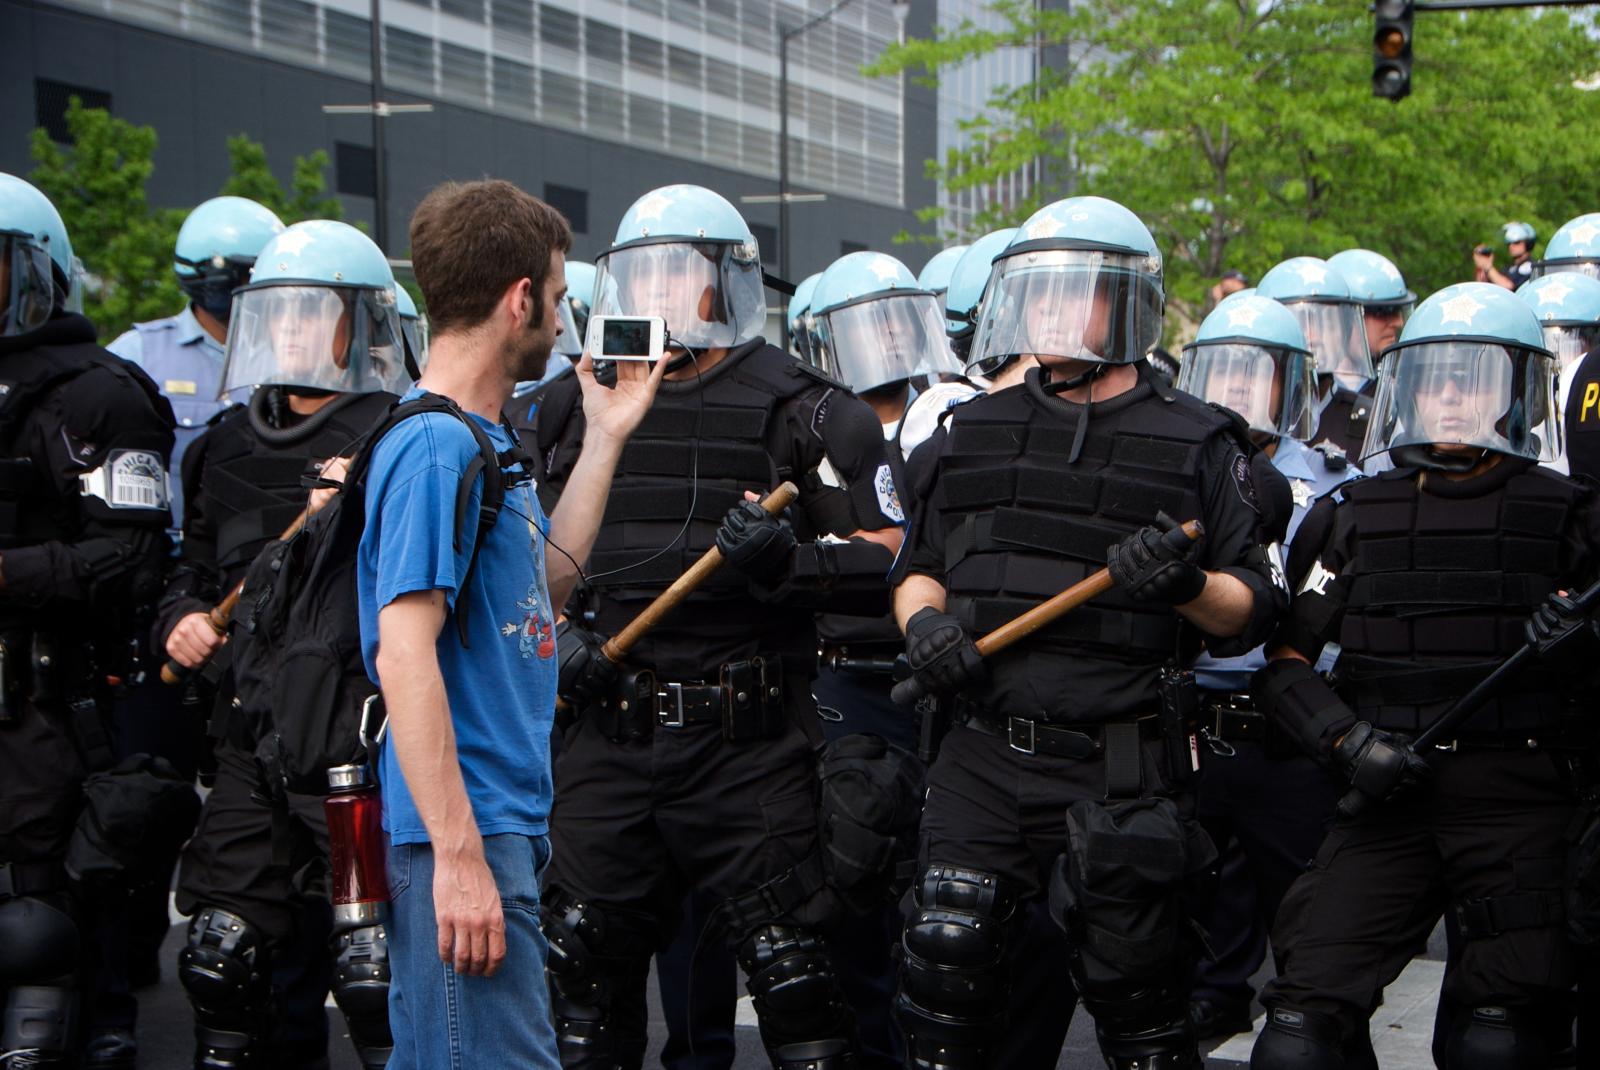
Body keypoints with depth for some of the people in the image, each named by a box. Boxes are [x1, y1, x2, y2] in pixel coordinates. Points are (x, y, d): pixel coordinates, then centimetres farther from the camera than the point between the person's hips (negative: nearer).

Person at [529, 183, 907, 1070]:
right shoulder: (573, 408, 12)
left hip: (748, 739, -4)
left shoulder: (797, 410, -1)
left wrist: (790, 559, -20)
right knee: (582, 964, 12)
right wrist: (553, 630, 1)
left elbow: (890, 559, -3)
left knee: (790, 965, -2)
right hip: (608, 737, 4)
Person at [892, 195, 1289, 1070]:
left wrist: (1185, 586, -19)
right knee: (946, 966, -1)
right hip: (981, 758, 3)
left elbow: (1249, 613, 2)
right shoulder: (977, 431, 13)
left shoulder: (1194, 443, 2)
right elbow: (921, 570, 20)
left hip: (1117, 772, -3)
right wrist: (923, 622, -2)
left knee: (1137, 999, 5)